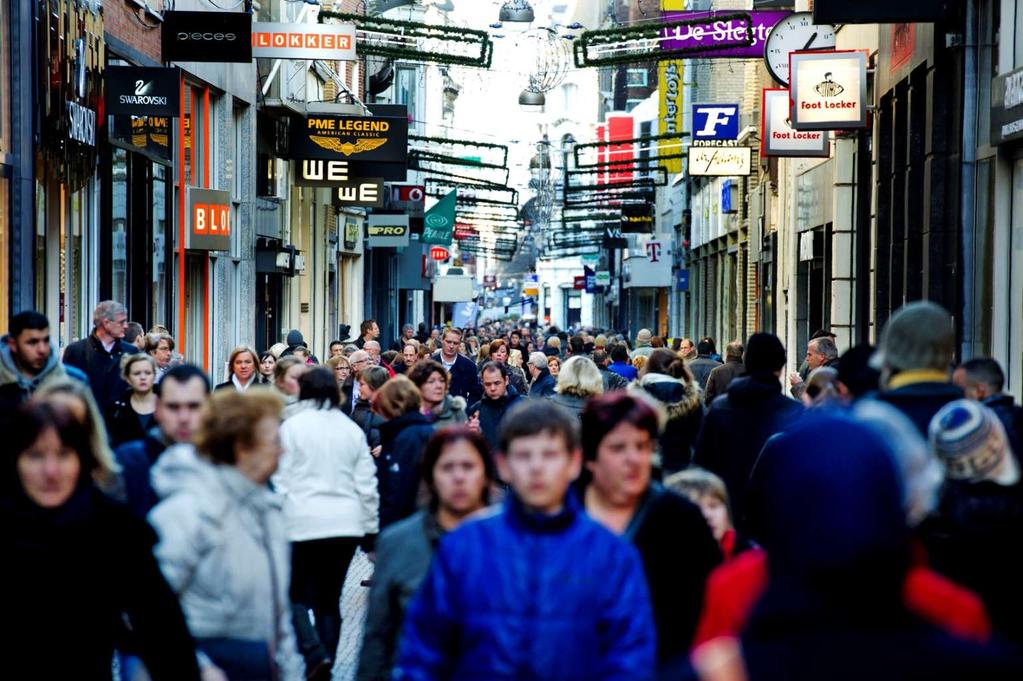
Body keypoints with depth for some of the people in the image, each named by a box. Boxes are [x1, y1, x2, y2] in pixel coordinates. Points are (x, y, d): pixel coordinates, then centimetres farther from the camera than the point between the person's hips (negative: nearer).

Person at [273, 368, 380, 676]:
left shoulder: (292, 426, -3)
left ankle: (316, 654, -16)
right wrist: (370, 529, 17)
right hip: (346, 523, 4)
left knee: (298, 596, 5)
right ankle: (324, 668, 12)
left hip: (303, 523, -4)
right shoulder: (351, 429, 9)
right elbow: (367, 485, 10)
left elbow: (280, 481, -5)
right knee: (329, 599, 12)